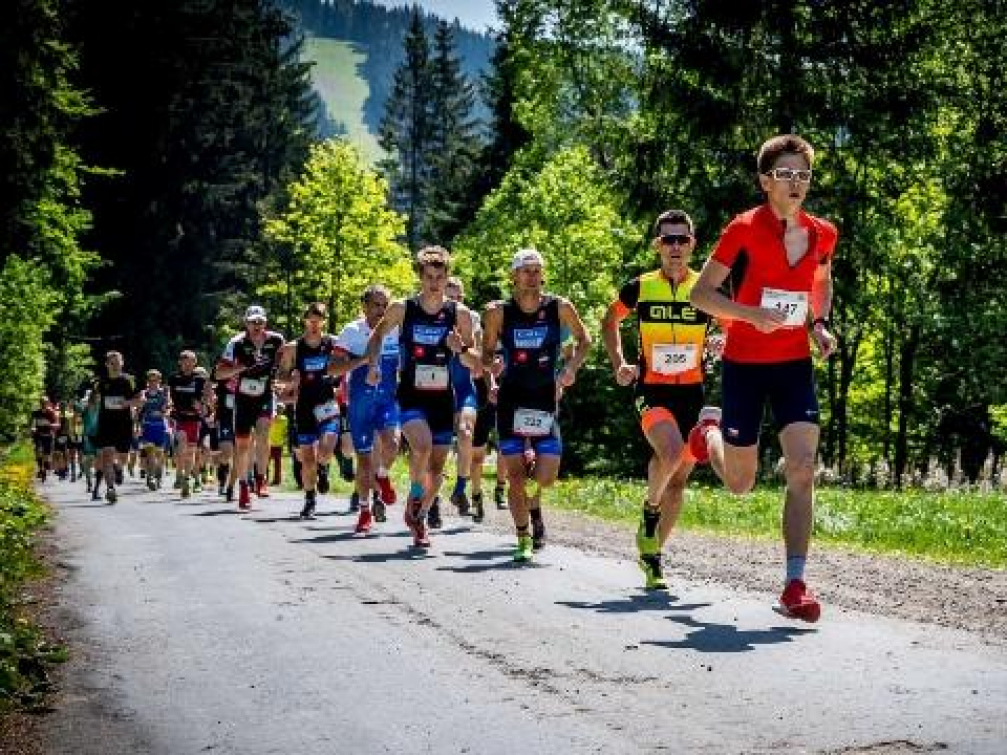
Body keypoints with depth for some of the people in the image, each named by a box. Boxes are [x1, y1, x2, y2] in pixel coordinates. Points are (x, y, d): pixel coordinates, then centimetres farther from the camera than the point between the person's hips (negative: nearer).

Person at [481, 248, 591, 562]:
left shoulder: (560, 307, -5)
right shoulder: (499, 312, -5)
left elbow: (583, 340, 9)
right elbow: (487, 352, 7)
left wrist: (571, 368, -5)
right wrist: (489, 371, -11)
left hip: (547, 398, 1)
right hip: (511, 398, -1)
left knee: (547, 477, -3)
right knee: (515, 473, -4)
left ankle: (534, 507, 32)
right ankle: (523, 538, 10)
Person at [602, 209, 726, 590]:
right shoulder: (639, 288, -2)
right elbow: (609, 320, 17)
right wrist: (619, 364, 5)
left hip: (692, 392, 2)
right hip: (651, 390, -2)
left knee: (679, 477, 6)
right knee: (670, 453, -29)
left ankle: (653, 554, 23)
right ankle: (649, 512, 1)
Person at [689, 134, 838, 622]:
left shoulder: (822, 234, 1)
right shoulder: (744, 229, -12)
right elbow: (700, 294, -10)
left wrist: (819, 324, 4)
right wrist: (752, 313, -25)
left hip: (794, 364, 3)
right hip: (744, 364, -3)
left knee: (802, 471, -14)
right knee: (740, 484, 9)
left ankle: (794, 586, -10)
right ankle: (710, 430, 45)